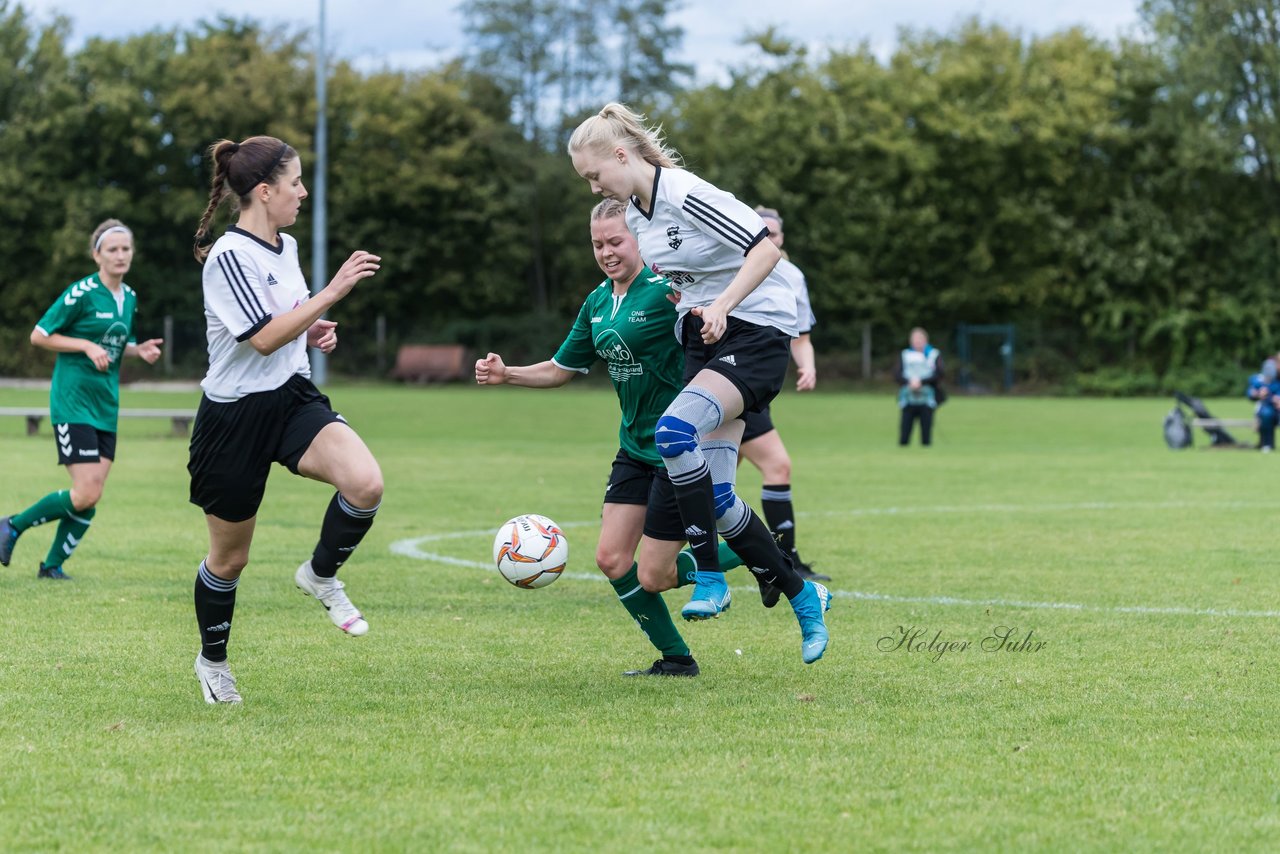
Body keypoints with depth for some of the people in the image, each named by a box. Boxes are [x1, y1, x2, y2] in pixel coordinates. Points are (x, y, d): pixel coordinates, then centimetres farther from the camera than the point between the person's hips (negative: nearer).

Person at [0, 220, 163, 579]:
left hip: (106, 406, 7)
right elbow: (39, 335, -9)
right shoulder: (82, 293, -12)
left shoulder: (129, 297, 10)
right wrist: (87, 346, -18)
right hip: (73, 402, -7)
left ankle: (53, 564, 18)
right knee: (86, 494, -14)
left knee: (92, 496, 2)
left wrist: (139, 350, 2)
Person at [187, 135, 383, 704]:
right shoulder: (228, 256, -17)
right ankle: (212, 660, 32)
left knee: (366, 485, -23)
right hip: (235, 416, -6)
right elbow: (263, 338, -26)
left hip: (293, 399, 6)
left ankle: (320, 575, 4)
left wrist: (314, 333, 4)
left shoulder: (287, 246, 7)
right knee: (230, 557, 8)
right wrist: (333, 291, -26)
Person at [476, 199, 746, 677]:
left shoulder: (667, 289, -16)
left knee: (652, 577, -5)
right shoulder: (597, 302, 8)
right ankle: (676, 660, 16)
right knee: (611, 560, 0)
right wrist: (505, 375, 2)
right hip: (635, 448, 8)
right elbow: (560, 370, 17)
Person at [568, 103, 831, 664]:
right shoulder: (634, 215, 10)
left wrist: (720, 306, -29)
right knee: (714, 496, 0)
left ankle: (710, 577, -21)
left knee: (674, 431, -30)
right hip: (702, 342, 9)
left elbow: (766, 247, -21)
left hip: (754, 330, -9)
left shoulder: (687, 195, -17)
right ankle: (802, 596, 14)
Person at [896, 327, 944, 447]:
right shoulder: (905, 355, 14)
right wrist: (909, 382, -15)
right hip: (908, 399, 1)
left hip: (927, 399, -1)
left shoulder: (935, 355, 8)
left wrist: (921, 382, -15)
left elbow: (938, 375, -3)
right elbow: (897, 374, 5)